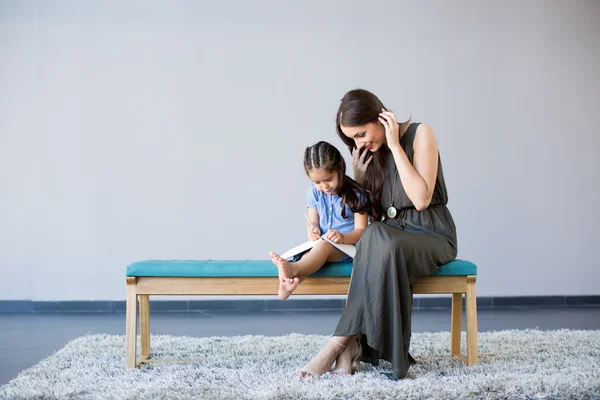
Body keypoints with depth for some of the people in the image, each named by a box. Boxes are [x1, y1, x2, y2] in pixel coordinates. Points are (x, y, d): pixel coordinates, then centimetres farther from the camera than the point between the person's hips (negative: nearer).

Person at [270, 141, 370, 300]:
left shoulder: (355, 194, -8)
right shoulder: (314, 192, 6)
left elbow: (361, 231, -9)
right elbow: (312, 222, 12)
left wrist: (343, 238, -30)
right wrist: (312, 231, -13)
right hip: (322, 244, 5)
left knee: (324, 246, -38)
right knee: (309, 256, -31)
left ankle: (293, 269, -64)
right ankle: (292, 282, -60)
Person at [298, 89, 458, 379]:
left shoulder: (420, 134, -6)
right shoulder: (373, 152, 10)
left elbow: (421, 199, -18)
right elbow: (370, 214, 13)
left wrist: (395, 146, -16)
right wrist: (359, 176, -3)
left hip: (431, 234, -4)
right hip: (393, 233, 4)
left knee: (384, 246, -37)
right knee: (375, 235, -34)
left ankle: (342, 340, -31)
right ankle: (355, 344, -35)